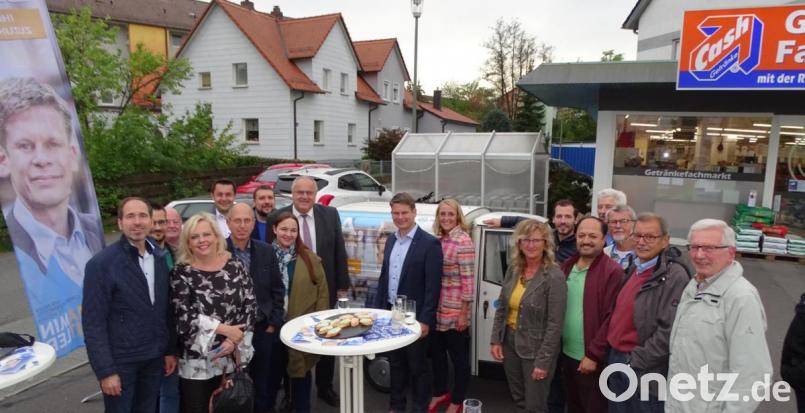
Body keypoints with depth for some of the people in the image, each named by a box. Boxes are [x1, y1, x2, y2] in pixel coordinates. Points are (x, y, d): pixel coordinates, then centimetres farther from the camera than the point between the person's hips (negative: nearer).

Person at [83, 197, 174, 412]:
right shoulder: (101, 263, -14)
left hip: (154, 357, 5)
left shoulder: (159, 257, 2)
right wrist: (105, 370, -15)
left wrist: (170, 350, 8)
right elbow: (93, 323, -13)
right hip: (120, 361, -4)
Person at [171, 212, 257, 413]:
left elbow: (251, 305, 0)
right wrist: (225, 330, -15)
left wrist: (235, 339, -12)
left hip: (234, 355, 3)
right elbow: (184, 316, -13)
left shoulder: (235, 265, 1)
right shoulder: (182, 272, -5)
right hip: (197, 361, -2)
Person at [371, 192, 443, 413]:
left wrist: (425, 320, -18)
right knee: (396, 364, 18)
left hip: (414, 317, -6)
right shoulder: (391, 240, 8)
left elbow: (433, 286, -16)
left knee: (418, 366, 8)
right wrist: (377, 308, 11)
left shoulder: (429, 243, -13)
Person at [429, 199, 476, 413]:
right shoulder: (437, 240, 5)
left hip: (455, 312, -7)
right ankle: (440, 393, 39)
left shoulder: (463, 242, -15)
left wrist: (464, 313, -15)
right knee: (436, 352, 19)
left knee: (459, 357, 10)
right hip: (436, 309, 7)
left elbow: (468, 280, -15)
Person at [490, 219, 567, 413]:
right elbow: (502, 308, 9)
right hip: (510, 342, 6)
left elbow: (555, 324, -18)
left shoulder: (554, 277, -17)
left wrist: (543, 361, -17)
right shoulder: (513, 270, 1)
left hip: (536, 348, -5)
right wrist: (496, 340, 3)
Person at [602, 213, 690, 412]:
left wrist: (635, 362, -17)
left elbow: (669, 332, -23)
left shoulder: (674, 276, -18)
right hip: (616, 358, 8)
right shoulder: (636, 268, 9)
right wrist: (614, 354, 11)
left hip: (644, 372, -8)